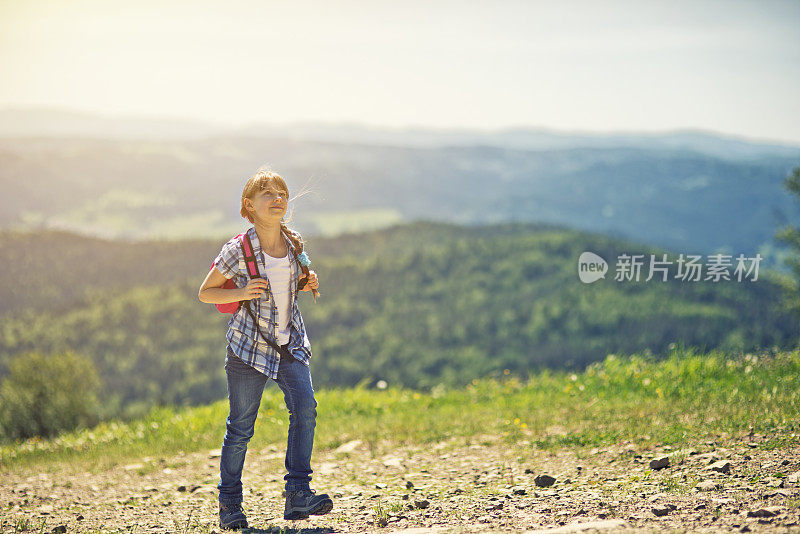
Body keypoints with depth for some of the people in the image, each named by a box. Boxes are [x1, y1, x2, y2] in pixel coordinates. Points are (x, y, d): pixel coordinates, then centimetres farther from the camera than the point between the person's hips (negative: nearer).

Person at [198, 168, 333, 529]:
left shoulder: (294, 245, 0)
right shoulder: (238, 250, -14)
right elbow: (205, 293, -5)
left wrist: (307, 283, -3)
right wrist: (241, 292, -22)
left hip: (290, 344, 4)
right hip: (250, 345, -3)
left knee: (305, 408, -17)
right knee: (241, 426, 3)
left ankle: (298, 494, -15)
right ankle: (229, 503, 19)